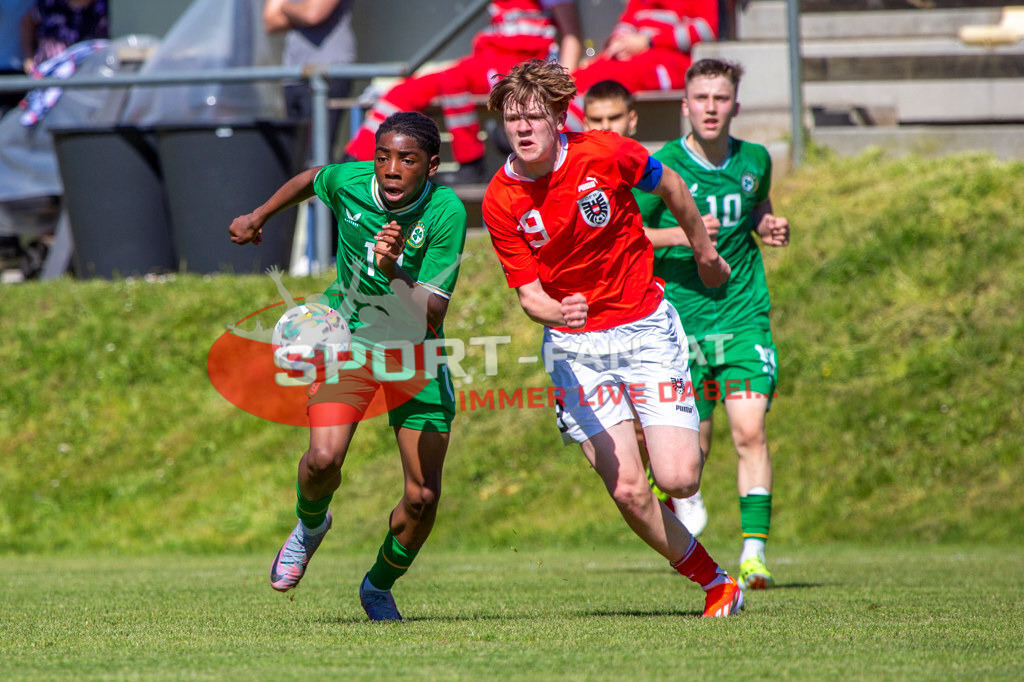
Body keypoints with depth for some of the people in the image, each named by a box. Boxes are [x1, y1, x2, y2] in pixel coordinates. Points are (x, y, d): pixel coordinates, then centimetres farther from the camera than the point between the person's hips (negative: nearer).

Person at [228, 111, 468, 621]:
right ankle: (310, 524, 12)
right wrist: (259, 216, 23)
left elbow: (433, 317, -26)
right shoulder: (349, 182, -15)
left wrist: (394, 273, -42)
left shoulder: (446, 212, -23)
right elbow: (312, 179, 13)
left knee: (423, 498, -5)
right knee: (324, 457, -25)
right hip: (348, 337, 1)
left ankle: (380, 585, 26)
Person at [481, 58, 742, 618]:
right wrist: (555, 313, -30)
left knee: (677, 479, -13)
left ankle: (686, 449, 27)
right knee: (628, 491, -12)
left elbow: (671, 188, 7)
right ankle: (714, 582, 9)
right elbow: (529, 292, -6)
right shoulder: (500, 202, -9)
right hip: (574, 346, 1)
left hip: (645, 327, -1)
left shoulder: (604, 153, -13)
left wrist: (706, 253, 21)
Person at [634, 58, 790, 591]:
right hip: (679, 322, -1)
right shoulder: (660, 167, -7)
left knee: (749, 430, -15)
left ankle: (754, 548, -16)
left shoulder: (754, 161, 4)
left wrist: (769, 227, 3)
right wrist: (681, 235, -18)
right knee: (693, 443, 5)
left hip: (744, 317, 1)